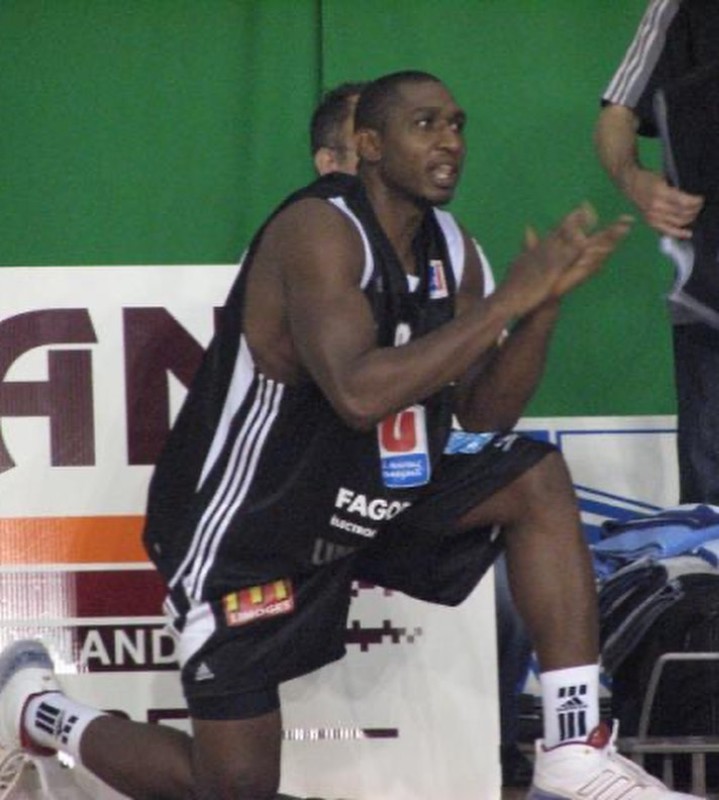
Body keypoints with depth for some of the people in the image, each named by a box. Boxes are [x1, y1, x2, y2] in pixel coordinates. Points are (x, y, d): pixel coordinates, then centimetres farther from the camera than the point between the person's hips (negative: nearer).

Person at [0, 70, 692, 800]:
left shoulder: (450, 252, 0)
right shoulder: (319, 229, -24)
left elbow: (484, 415, 4)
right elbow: (358, 395, -38)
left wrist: (545, 303, -12)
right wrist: (507, 300, -32)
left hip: (358, 492, 8)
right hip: (243, 520, -8)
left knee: (536, 479, -11)